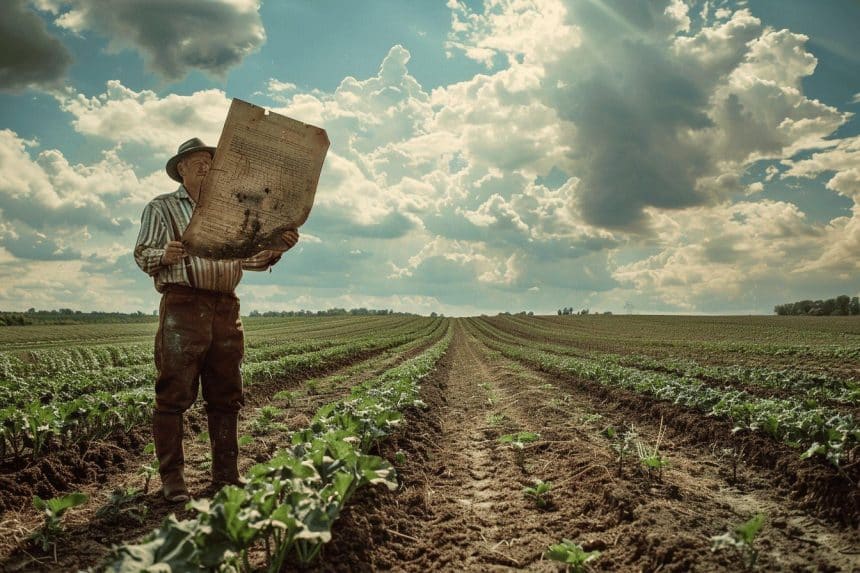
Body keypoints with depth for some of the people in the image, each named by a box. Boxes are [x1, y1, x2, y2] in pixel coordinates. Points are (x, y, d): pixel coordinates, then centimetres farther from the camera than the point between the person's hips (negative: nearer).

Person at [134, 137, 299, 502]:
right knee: (174, 395, -5)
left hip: (226, 308, 5)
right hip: (183, 307, -4)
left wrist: (277, 248, 0)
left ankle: (226, 474, 16)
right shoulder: (160, 208, 10)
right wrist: (164, 255, -19)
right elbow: (141, 254, 4)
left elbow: (248, 257, 19)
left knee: (225, 395, 7)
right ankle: (172, 478, 5)